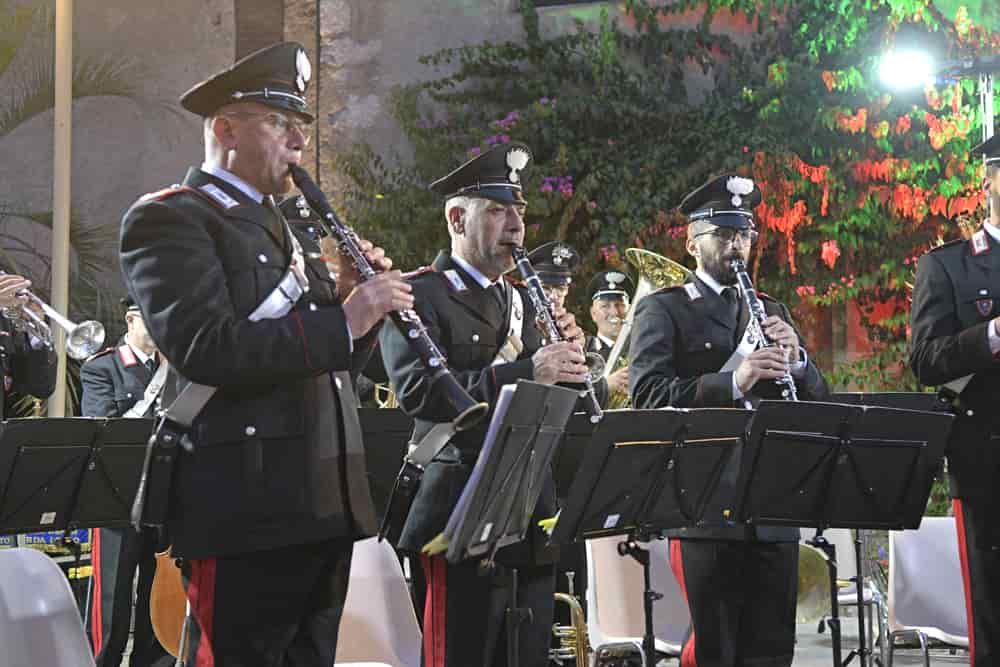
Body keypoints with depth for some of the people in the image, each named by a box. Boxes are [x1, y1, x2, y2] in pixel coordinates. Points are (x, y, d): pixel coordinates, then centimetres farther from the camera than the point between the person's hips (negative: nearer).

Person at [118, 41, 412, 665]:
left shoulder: (287, 227, 22)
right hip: (246, 508, -8)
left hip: (325, 504, 9)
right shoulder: (169, 218, -5)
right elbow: (206, 347, -20)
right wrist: (342, 319, -19)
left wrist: (357, 298, 3)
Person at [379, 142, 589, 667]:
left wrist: (568, 360, -1)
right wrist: (525, 372, -25)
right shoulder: (419, 296, -5)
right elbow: (418, 391, -21)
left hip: (534, 522, 7)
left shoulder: (523, 301, 18)